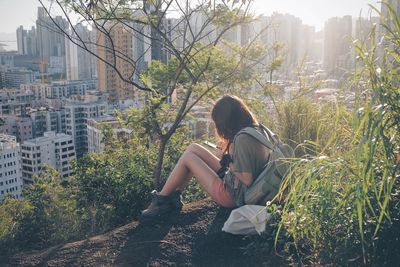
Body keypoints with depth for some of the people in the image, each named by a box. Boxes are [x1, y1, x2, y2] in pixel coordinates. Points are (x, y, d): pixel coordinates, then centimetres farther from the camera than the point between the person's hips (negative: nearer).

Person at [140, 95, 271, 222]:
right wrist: (229, 150, -1)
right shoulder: (256, 130, 1)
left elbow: (247, 180, -26)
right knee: (193, 149, 8)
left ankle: (161, 200, 12)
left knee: (187, 157, -3)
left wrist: (229, 161, -12)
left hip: (231, 194, -9)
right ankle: (173, 196, 12)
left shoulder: (243, 139, -26)